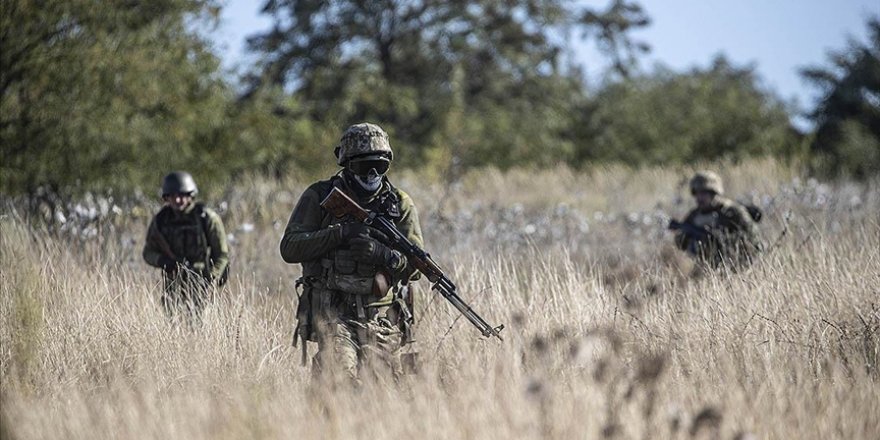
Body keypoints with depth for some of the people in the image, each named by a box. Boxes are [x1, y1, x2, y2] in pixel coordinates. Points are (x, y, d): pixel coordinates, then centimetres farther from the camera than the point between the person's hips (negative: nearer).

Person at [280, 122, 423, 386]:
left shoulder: (401, 205, 9)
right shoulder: (320, 196, 4)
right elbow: (289, 248, -4)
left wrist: (382, 253, -20)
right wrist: (340, 234, -15)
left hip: (381, 318, 3)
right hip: (332, 314, -3)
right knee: (342, 375, -23)